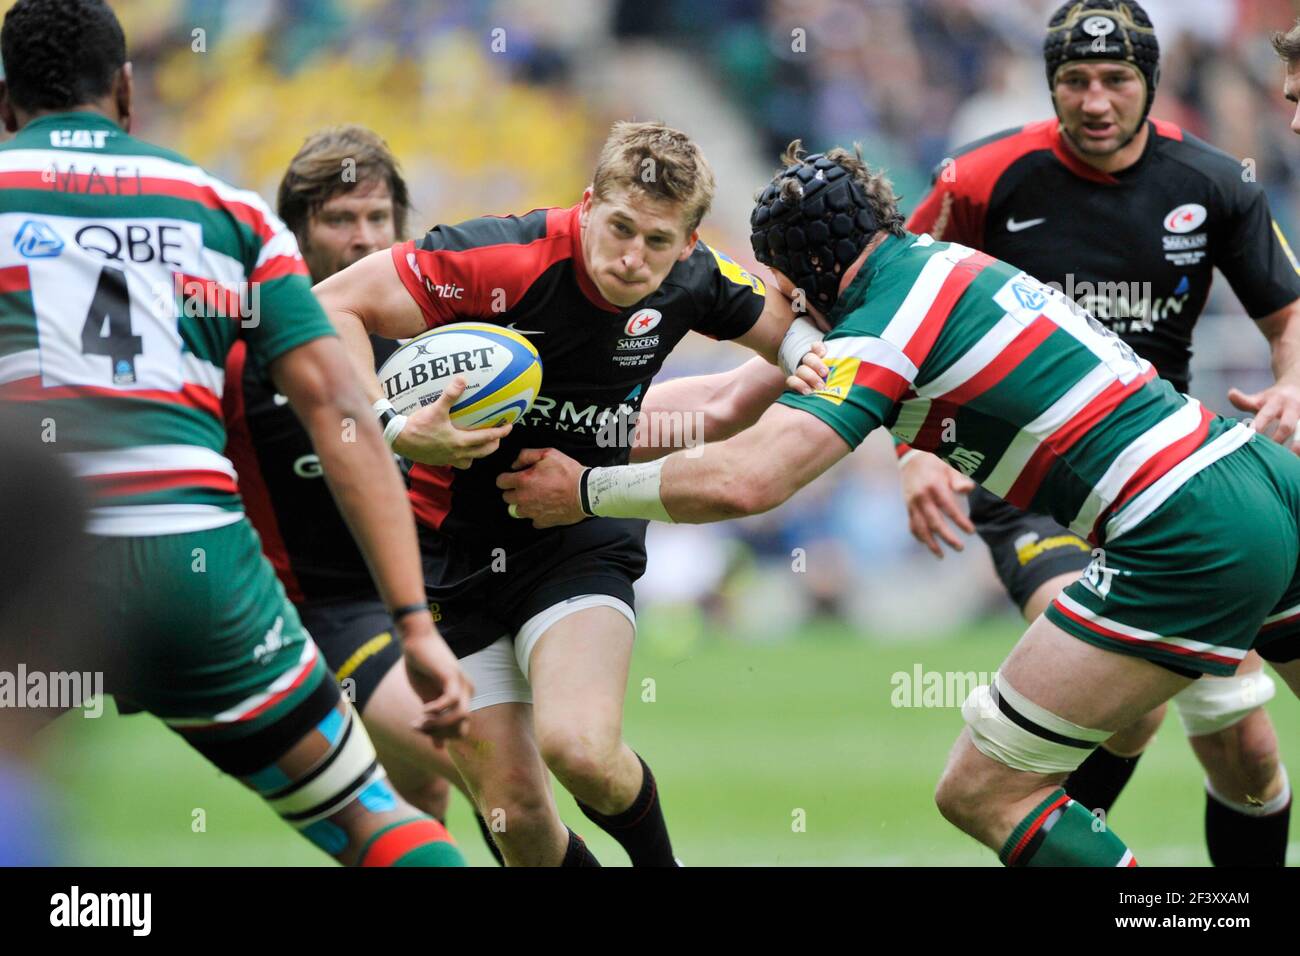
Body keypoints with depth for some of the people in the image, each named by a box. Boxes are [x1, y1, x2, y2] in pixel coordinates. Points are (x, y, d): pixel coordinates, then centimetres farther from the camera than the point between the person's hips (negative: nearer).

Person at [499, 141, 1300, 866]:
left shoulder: (885, 324, -9)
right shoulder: (940, 262, 17)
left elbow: (744, 482, -19)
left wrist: (588, 492, -5)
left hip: (1189, 542, -9)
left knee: (983, 792, -4)